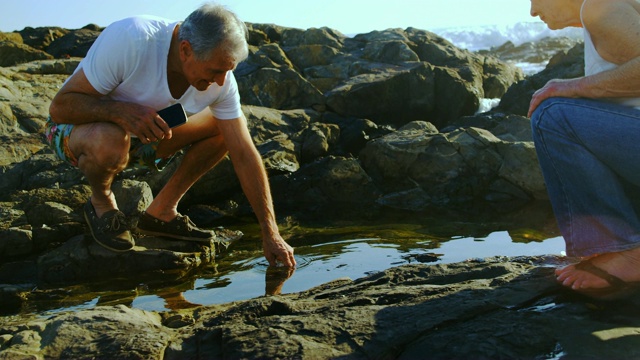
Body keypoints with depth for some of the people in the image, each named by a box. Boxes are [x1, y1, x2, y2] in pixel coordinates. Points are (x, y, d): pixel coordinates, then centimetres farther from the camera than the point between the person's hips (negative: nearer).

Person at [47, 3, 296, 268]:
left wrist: (271, 235, -17)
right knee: (109, 141, -40)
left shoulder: (221, 79, -18)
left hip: (145, 135, 5)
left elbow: (245, 155, -16)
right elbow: (60, 105, -27)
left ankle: (161, 211, -1)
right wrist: (121, 110, -46)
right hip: (79, 126, -5)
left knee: (225, 127, -11)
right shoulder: (130, 39, -34)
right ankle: (101, 203, -5)